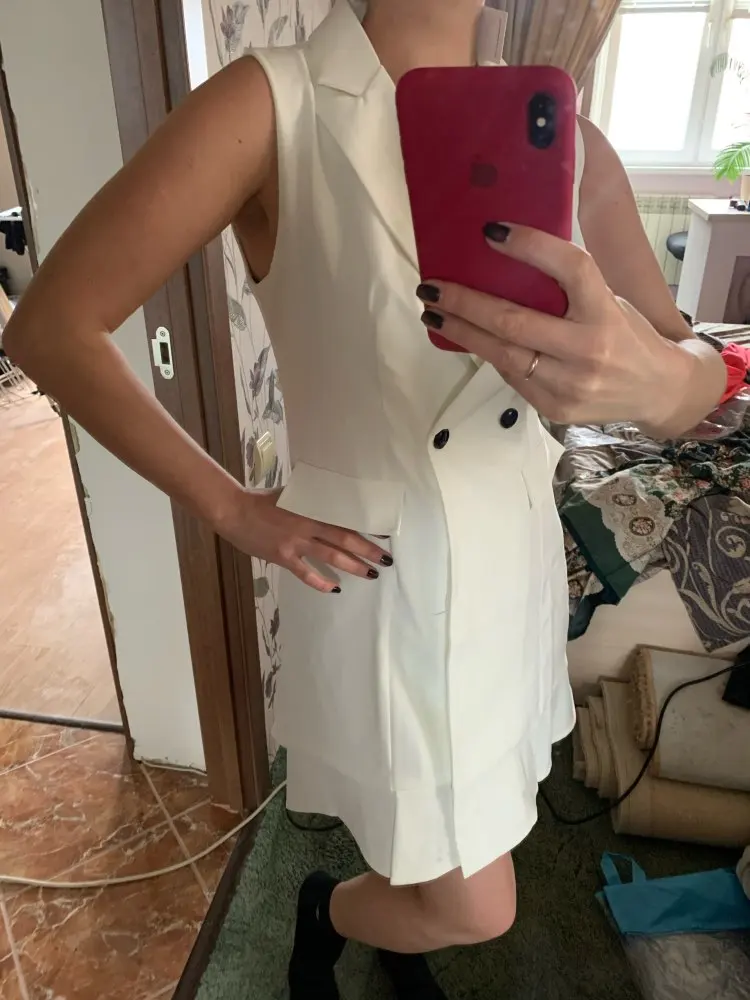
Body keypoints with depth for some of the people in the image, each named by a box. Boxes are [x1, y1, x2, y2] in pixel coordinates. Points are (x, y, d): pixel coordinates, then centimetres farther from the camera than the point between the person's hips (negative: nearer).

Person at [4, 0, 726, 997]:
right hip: (378, 576, -5)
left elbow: (700, 377, -4)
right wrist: (232, 508, -12)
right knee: (474, 908, 12)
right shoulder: (274, 105, -15)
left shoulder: (565, 139, -2)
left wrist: (654, 377, -28)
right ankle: (325, 911, 48)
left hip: (521, 559, 5)